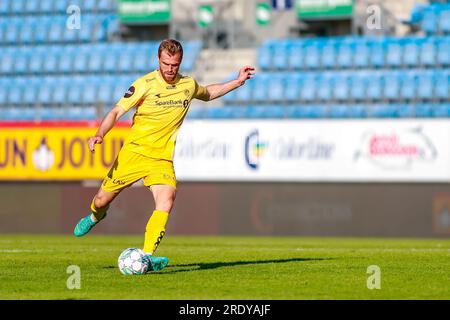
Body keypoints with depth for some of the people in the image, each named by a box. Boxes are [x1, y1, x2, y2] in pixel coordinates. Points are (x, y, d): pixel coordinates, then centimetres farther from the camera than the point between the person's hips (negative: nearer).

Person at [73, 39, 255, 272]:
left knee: (167, 198, -25)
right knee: (102, 200, 5)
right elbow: (117, 111, -10)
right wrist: (99, 135, -25)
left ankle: (147, 256, -29)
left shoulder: (188, 85, 5)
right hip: (134, 151, -2)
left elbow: (207, 94, 29)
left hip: (162, 157, 2)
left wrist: (237, 82, 22)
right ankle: (95, 216, 46)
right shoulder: (145, 84, -10)